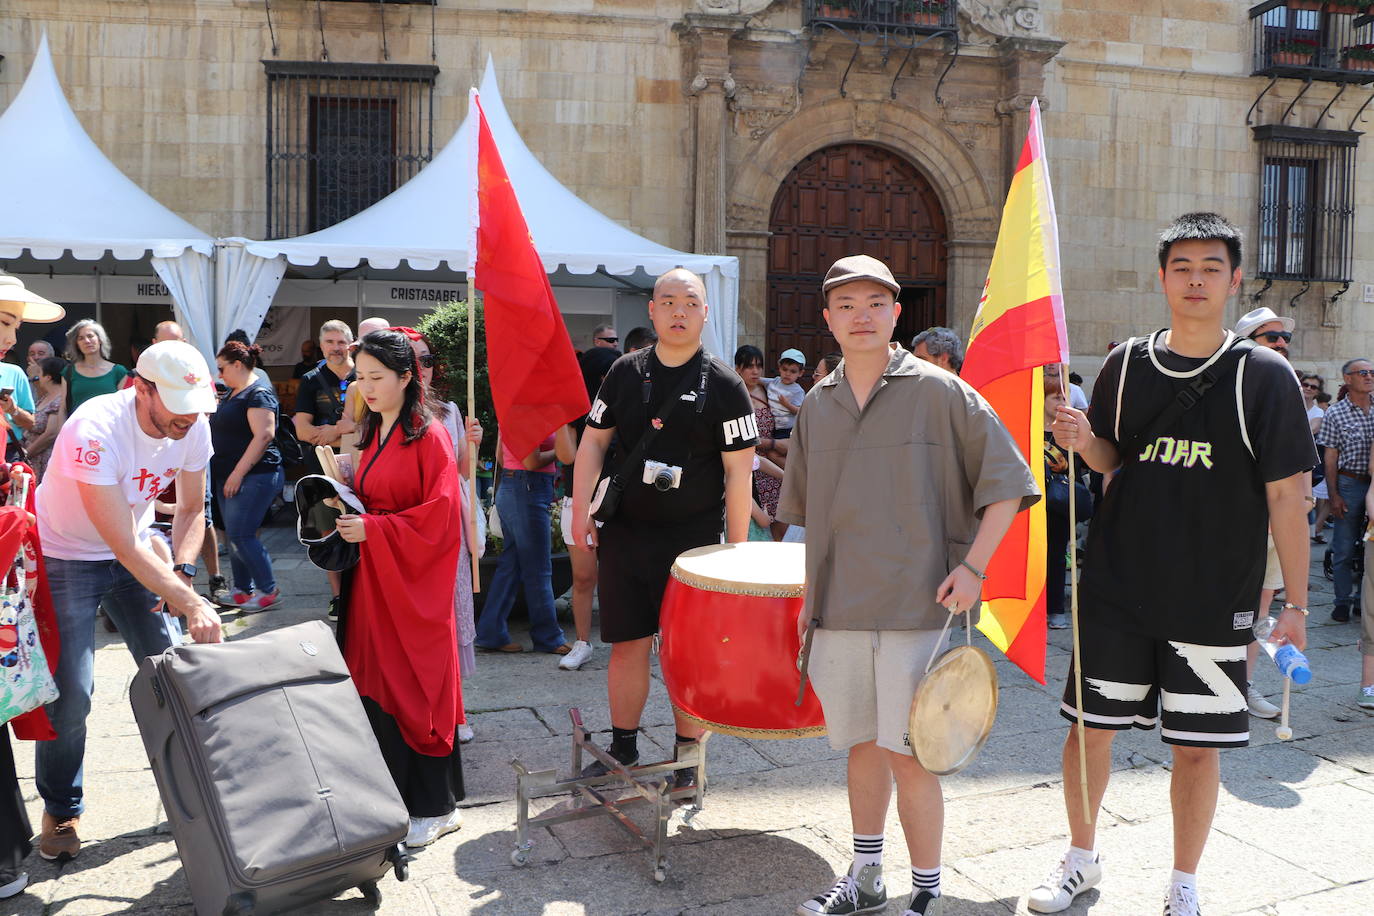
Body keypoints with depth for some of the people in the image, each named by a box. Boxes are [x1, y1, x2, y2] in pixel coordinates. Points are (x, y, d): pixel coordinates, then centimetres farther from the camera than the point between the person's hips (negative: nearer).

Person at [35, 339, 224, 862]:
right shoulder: (95, 432, -33)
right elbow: (125, 547, -34)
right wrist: (191, 603, -37)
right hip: (67, 558, -5)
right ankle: (60, 810, 15)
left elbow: (191, 510, 1)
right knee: (70, 691, -7)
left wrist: (180, 572, -15)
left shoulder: (193, 426, -15)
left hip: (136, 550, 5)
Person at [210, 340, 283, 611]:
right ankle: (243, 591, 20)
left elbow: (264, 436, -22)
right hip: (229, 477, 10)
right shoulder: (232, 394, 18)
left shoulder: (258, 393, -13)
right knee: (234, 535, 11)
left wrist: (238, 474, -22)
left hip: (253, 476, -10)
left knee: (240, 535, -10)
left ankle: (268, 590, 2)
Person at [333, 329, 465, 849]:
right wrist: (348, 513, 3)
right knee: (375, 686, 7)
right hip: (372, 580, 7)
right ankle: (395, 794, 19)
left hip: (413, 582, -7)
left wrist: (373, 529, -21)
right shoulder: (375, 433, 14)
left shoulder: (428, 436, -11)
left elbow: (440, 515, -17)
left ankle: (434, 808, 9)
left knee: (415, 689, -2)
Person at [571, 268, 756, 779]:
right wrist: (581, 514, 6)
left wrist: (736, 551, -7)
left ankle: (686, 764, 19)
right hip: (624, 535, 3)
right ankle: (622, 751, 28)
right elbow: (593, 441, 13)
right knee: (628, 645, 10)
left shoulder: (723, 385, -5)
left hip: (693, 540, -3)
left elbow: (738, 473, -5)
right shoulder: (626, 372, 6)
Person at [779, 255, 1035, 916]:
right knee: (861, 745, 16)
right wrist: (811, 598, 16)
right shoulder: (816, 407, 10)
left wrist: (972, 567, -12)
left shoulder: (940, 393, -4)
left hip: (917, 608, -5)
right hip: (840, 612, 5)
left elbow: (1007, 483, -3)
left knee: (908, 755, -2)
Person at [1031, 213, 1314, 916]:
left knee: (1196, 744, 7)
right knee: (1090, 725, 8)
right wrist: (1083, 441, -9)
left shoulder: (1264, 375, -5)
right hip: (1117, 587, 2)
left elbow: (1286, 494, -4)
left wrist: (1295, 602, -4)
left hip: (1214, 597, -2)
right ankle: (1081, 856, 32)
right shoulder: (1125, 364, 3)